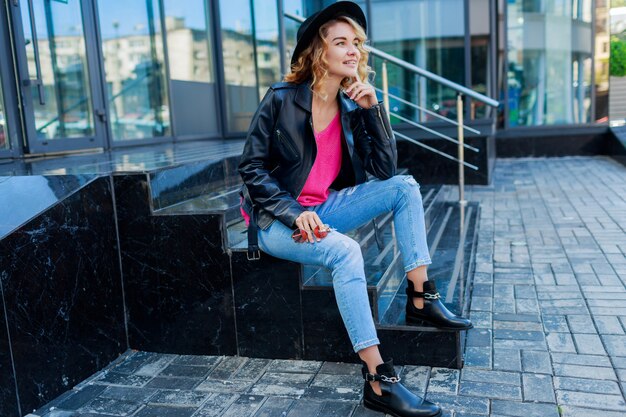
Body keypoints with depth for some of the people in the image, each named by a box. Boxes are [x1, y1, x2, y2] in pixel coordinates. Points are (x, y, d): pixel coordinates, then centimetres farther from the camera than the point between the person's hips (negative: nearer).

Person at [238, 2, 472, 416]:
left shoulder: (353, 106, 2)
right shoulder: (281, 98, -11)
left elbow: (385, 170, -3)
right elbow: (252, 167, -11)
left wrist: (373, 109, -13)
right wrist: (294, 214, -23)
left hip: (324, 210, 6)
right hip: (279, 221, -6)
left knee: (405, 186, -8)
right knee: (345, 250, -34)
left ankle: (421, 299, -7)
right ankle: (378, 381, -29)